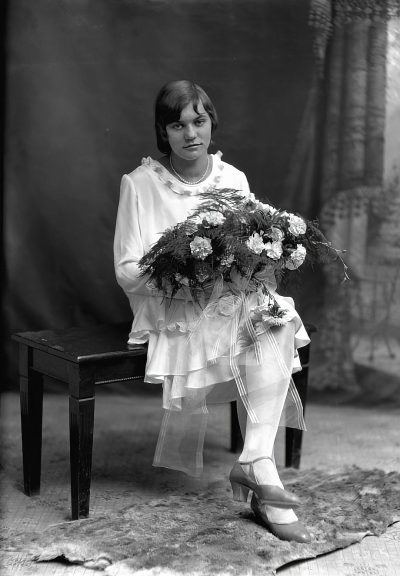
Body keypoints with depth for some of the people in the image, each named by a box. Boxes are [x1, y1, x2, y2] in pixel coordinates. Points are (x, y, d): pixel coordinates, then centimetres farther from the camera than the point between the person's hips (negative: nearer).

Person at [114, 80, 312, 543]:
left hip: (235, 301, 4)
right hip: (173, 310, -4)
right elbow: (127, 272, -7)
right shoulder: (140, 184, -3)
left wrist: (259, 271, -11)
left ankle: (255, 461, -32)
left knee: (276, 322, -29)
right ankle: (260, 471, -25)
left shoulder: (234, 180, 10)